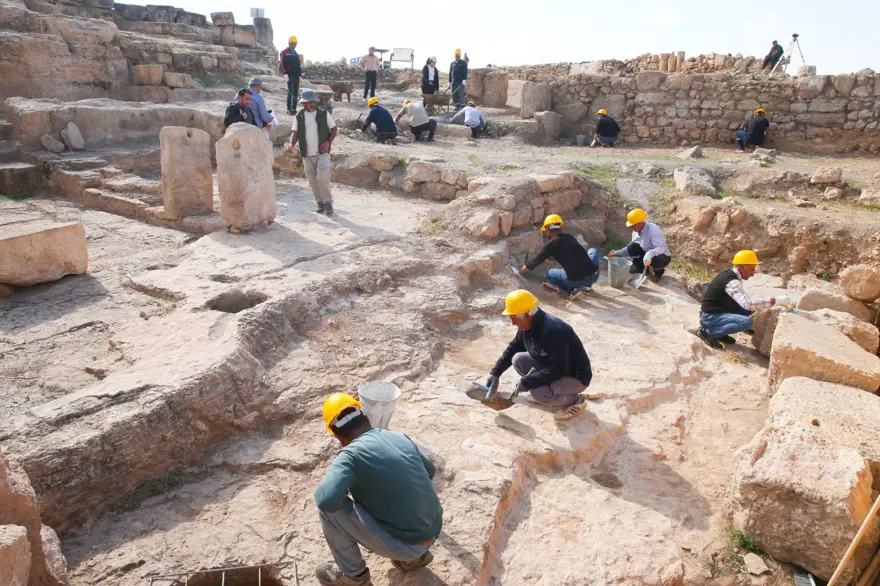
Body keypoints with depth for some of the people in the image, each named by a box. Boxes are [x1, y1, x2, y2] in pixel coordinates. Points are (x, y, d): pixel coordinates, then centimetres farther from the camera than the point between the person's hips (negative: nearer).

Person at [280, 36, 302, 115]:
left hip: (296, 76, 6)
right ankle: (289, 110, -6)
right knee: (290, 93, -9)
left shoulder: (296, 54, 21)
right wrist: (285, 74, -16)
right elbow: (282, 64, -7)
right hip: (290, 76, -6)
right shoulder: (284, 52, 0)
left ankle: (294, 109, 11)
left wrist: (300, 75, 17)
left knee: (296, 93, 5)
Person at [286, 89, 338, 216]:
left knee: (322, 178, -16)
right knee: (313, 181, 8)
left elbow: (334, 129, 6)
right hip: (307, 154, 3)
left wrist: (328, 141, -10)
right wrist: (291, 144, -15)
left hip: (322, 152, -3)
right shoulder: (299, 116, 6)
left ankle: (328, 202, -2)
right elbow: (295, 133, 5)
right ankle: (320, 203, 21)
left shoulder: (324, 114, 1)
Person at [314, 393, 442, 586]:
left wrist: (332, 476, -7)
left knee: (330, 508, -4)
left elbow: (326, 501, -30)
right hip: (434, 532, 7)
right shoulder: (401, 437, 4)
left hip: (404, 545, -7)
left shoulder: (351, 454, -16)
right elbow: (430, 470, 20)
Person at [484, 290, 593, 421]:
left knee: (538, 393, -31)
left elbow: (559, 369, -35)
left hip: (576, 376, -8)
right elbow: (513, 348, 11)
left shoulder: (552, 330, -34)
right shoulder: (527, 326, -6)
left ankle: (576, 400, -2)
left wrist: (526, 382, -30)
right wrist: (495, 373, 5)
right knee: (518, 360, -2)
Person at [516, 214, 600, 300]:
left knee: (550, 274, 26)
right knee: (593, 250, 34)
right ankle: (587, 284, 25)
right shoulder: (570, 237, 13)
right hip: (594, 275, 3)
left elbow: (535, 261, 7)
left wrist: (519, 272, 22)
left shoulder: (551, 244, -1)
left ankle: (571, 290, 4)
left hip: (576, 281, -3)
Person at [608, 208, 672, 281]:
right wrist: (617, 253, -6)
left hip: (663, 257, -6)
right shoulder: (636, 231, -7)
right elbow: (632, 248, 4)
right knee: (632, 247, -18)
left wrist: (650, 254, -55)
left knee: (654, 259, -39)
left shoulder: (653, 230, -27)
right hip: (646, 254, 6)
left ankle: (659, 271, -1)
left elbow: (661, 248, -36)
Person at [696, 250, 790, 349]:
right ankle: (708, 332, -14)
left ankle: (720, 333, 10)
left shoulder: (729, 274, 7)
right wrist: (776, 300, -31)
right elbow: (748, 303, -35)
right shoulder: (732, 282, -23)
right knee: (747, 321, -25)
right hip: (709, 317, -10)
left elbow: (744, 300, 20)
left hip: (717, 312, 10)